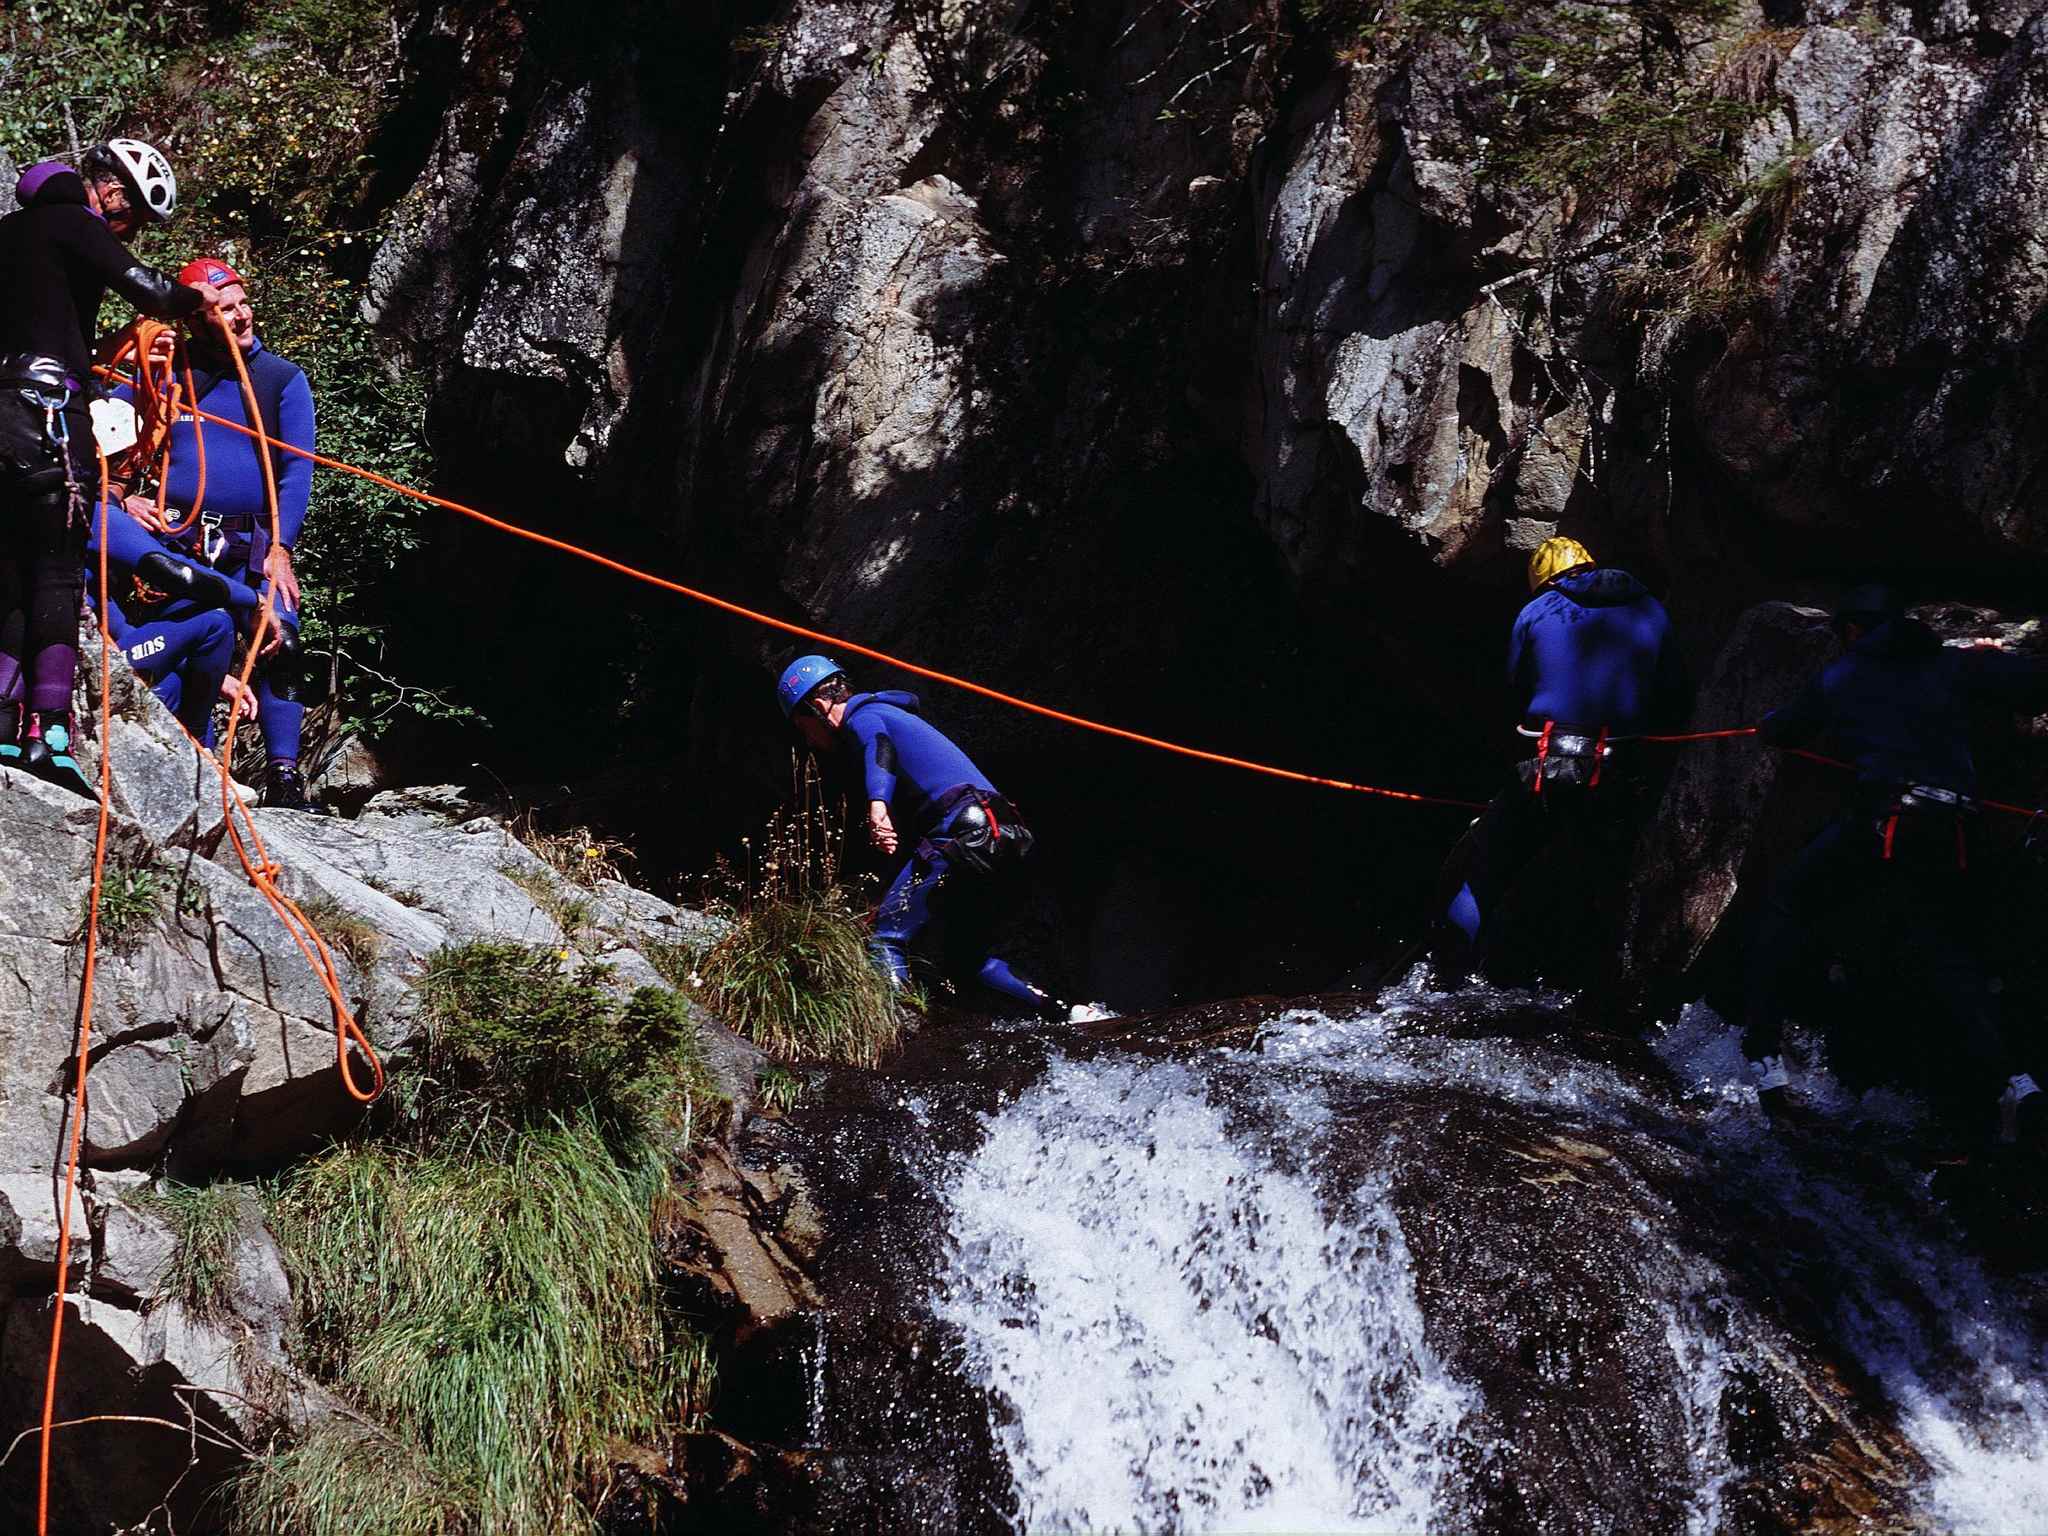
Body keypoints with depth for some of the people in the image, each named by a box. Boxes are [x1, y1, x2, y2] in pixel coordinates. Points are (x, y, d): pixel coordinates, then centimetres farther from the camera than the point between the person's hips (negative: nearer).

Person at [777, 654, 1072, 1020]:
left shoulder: (862, 715, 1)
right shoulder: (891, 714, 31)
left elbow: (878, 747, -23)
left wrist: (877, 804, -40)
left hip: (963, 831, -10)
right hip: (1001, 836, 10)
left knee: (887, 936, -13)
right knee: (965, 961, 22)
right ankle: (1059, 1013, 18)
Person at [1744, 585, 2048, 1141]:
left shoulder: (1840, 677, 17)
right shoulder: (1955, 665, 16)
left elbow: (1781, 730, 33)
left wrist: (1771, 721, 55)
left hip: (1878, 821, -3)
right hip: (1946, 836, 3)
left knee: (1787, 906, 14)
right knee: (1943, 953, 15)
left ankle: (1764, 1054, 2)